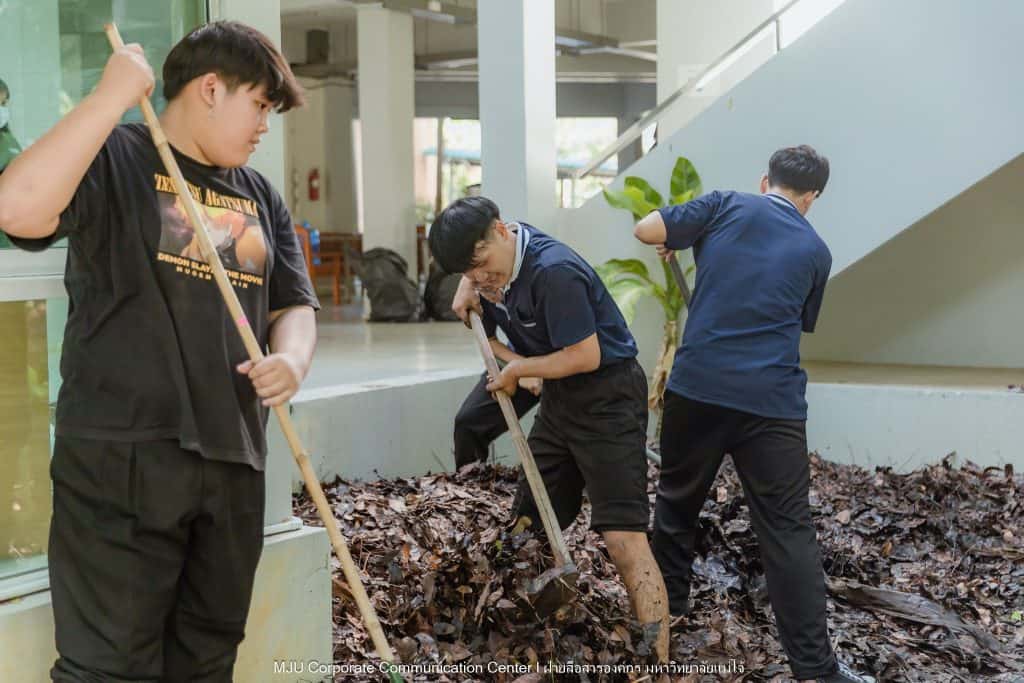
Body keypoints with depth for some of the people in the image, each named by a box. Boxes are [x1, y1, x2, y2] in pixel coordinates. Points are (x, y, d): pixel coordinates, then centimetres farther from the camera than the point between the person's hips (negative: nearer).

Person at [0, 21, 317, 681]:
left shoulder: (261, 197, 18)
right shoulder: (113, 158, -3)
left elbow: (294, 305, 19)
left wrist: (291, 359, -4)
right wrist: (113, 96, -20)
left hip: (235, 459, 7)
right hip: (122, 455, -6)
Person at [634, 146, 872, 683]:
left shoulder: (728, 206, 6)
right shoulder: (815, 251, 13)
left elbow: (646, 230, 2)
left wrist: (673, 241, 23)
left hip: (696, 386, 0)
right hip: (772, 401, 0)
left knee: (677, 501, 22)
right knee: (788, 530, 2)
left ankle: (668, 607, 35)